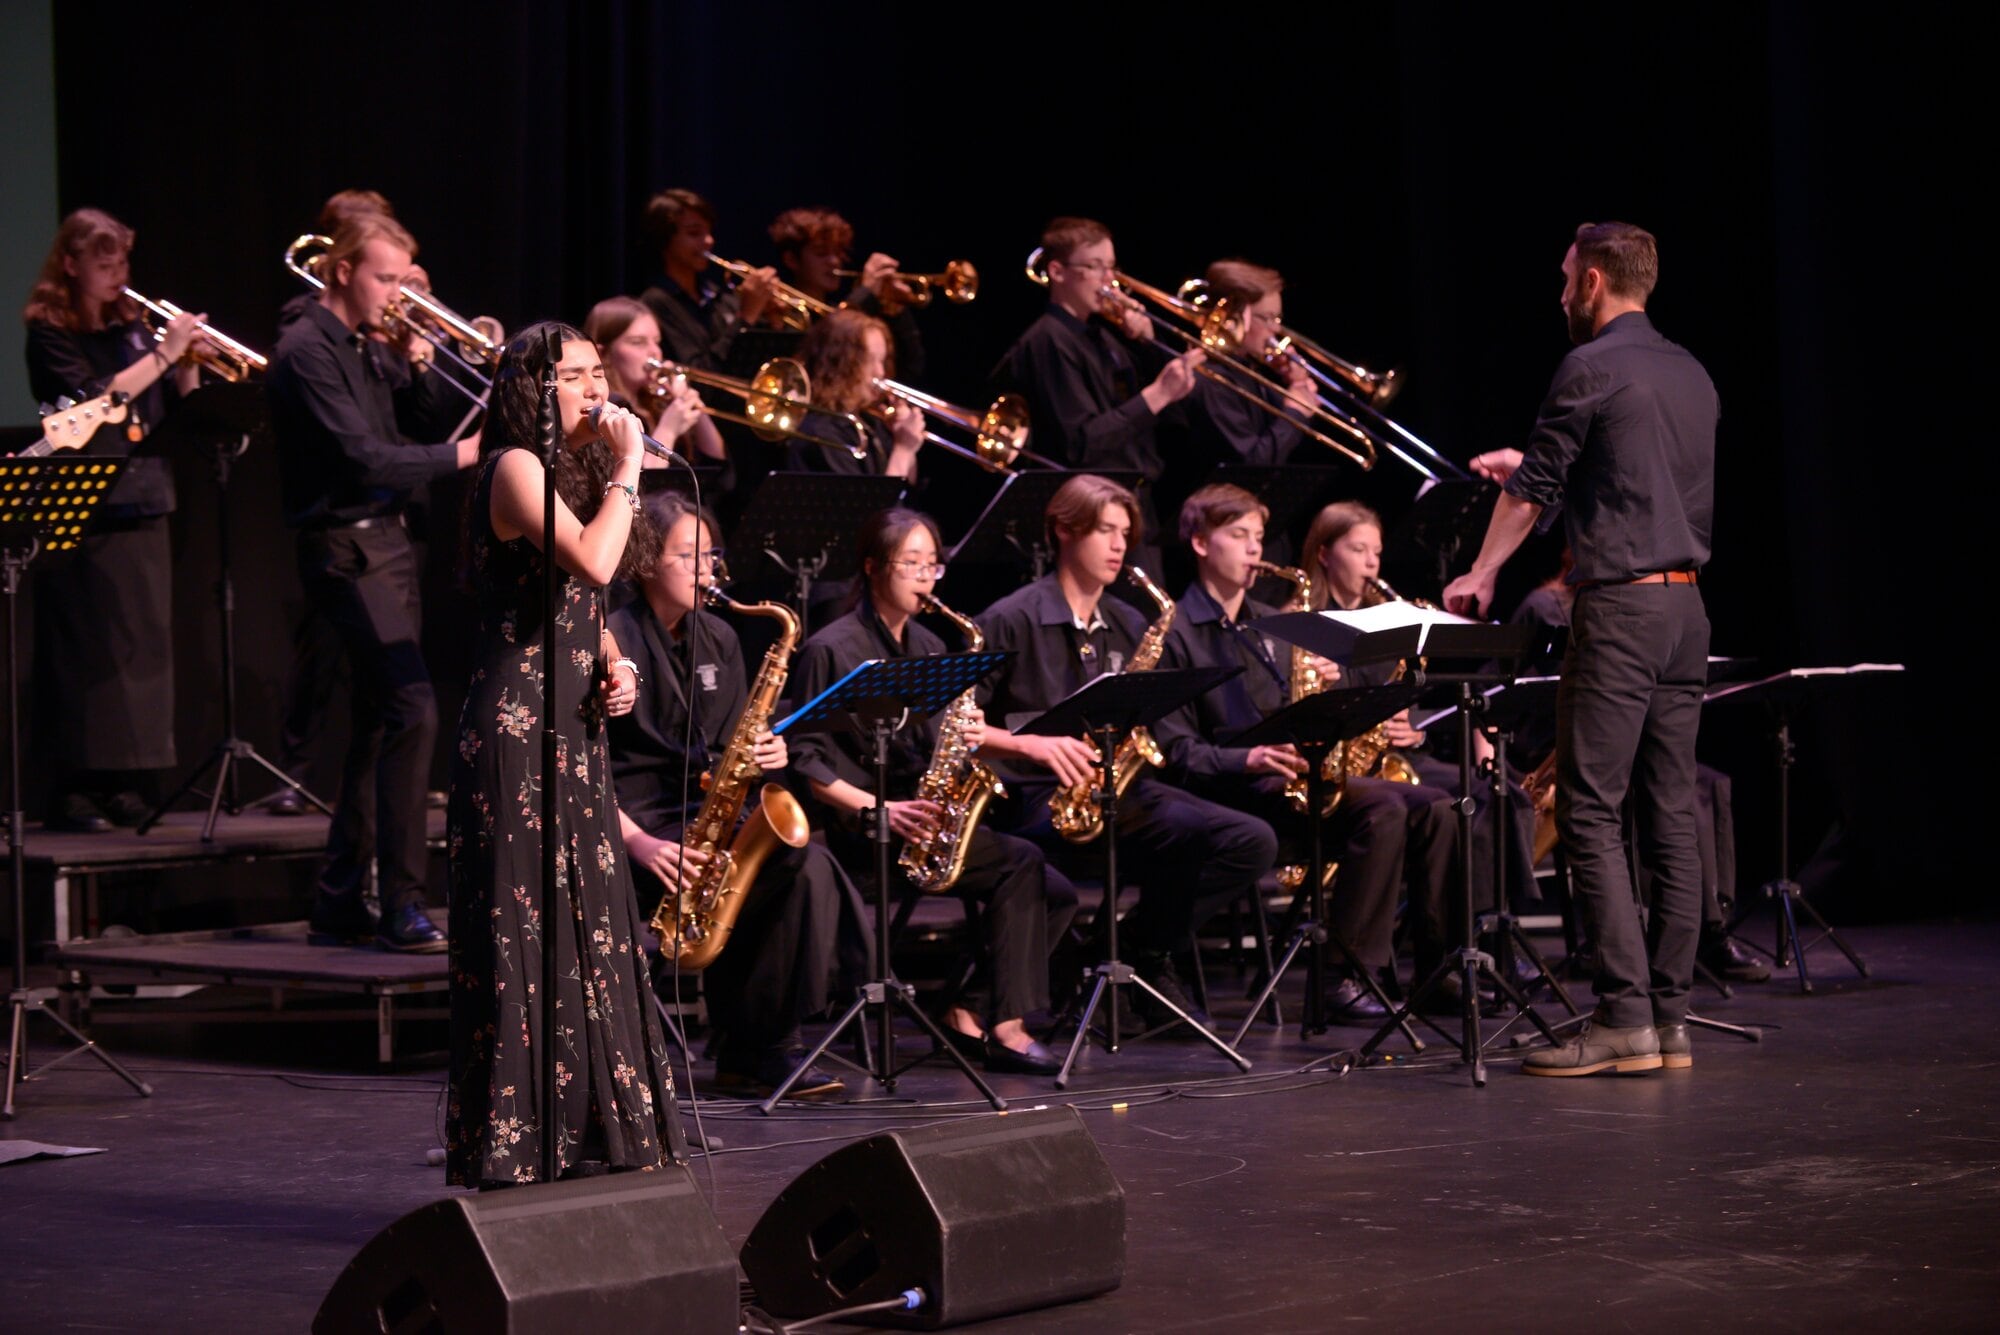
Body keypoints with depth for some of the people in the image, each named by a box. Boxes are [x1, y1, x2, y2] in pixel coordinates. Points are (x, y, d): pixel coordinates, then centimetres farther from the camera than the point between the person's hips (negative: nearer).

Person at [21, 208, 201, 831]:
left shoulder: (132, 327, 14)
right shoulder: (50, 333, -2)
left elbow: (180, 409, 15)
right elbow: (90, 401, -17)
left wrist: (188, 363, -3)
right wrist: (162, 355, -17)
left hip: (142, 510, 6)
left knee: (143, 646, 5)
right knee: (86, 654, -6)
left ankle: (129, 785, 10)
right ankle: (74, 793, -3)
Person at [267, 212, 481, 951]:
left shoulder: (364, 348, 15)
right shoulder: (307, 351, -13)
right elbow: (362, 459, -20)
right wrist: (465, 452, -17)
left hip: (386, 540, 10)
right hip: (346, 549, -10)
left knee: (381, 721, 11)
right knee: (412, 710, -19)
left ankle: (341, 901, 19)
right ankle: (402, 907, -16)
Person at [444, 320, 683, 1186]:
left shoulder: (575, 472, 19)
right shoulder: (517, 468, -9)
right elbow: (591, 562, -24)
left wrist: (615, 666, 7)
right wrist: (627, 469, -14)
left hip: (573, 729, 9)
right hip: (517, 731, -9)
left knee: (589, 932, 9)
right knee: (526, 930, -8)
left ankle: (589, 1132, 15)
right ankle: (512, 1146, -6)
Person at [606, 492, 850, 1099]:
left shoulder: (718, 639, 14)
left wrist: (762, 753, -5)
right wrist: (636, 840, -24)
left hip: (705, 813, 7)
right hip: (633, 822, -7)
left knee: (809, 866, -22)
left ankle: (761, 1046, -16)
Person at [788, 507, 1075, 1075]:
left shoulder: (929, 649, 17)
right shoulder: (830, 651, -5)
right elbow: (807, 761, -10)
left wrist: (970, 737, -5)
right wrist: (878, 808, -20)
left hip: (929, 818, 7)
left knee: (1056, 894, -11)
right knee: (1020, 861, -25)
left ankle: (970, 1010, -8)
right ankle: (1006, 1024, -23)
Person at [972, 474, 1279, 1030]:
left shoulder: (1129, 626, 19)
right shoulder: (1010, 622, -1)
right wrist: (1029, 743, -20)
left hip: (1121, 784, 7)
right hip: (1038, 797, -7)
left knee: (1253, 841, -15)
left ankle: (1142, 949, -1)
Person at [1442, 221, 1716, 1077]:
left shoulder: (1591, 369, -9)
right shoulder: (1690, 374, 15)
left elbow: (1534, 489, -1)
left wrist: (1480, 575, 14)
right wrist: (1533, 467, 36)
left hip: (1619, 605, -8)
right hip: (1685, 603, 8)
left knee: (1591, 814, -7)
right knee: (1670, 817, 7)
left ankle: (1623, 1018, -12)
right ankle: (1670, 1018, 8)